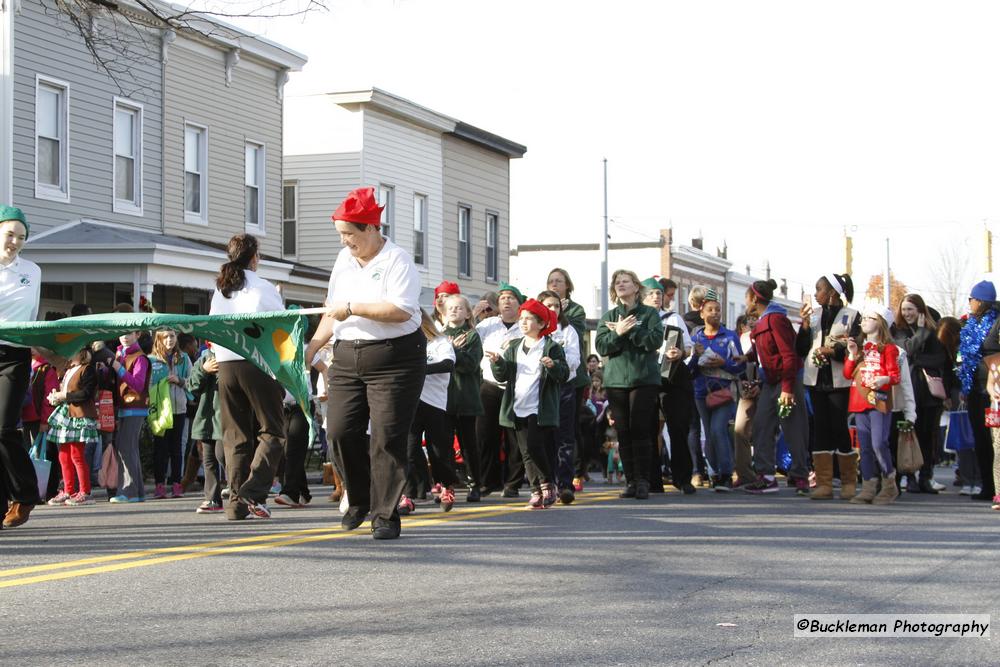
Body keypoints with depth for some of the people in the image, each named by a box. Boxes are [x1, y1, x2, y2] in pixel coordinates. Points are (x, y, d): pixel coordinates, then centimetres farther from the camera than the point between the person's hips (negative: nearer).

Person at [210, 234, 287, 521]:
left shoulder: (220, 290, 12)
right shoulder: (264, 289, -4)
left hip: (226, 367, 5)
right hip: (257, 365, -5)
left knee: (235, 437, 9)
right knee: (271, 432, 1)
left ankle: (236, 502, 5)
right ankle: (253, 491, -16)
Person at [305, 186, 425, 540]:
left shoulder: (397, 260, -9)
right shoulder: (344, 260, 14)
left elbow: (401, 310, -22)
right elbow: (333, 312, 21)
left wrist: (353, 308, -18)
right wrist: (312, 346, 11)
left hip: (394, 359, -7)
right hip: (348, 358, 7)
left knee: (387, 438, -7)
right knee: (341, 430, -1)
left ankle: (385, 516, -1)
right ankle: (360, 499, 20)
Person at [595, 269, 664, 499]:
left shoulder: (649, 314, 7)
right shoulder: (608, 317, 15)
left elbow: (655, 340, -9)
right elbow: (601, 346, 2)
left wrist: (628, 330, -11)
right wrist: (619, 332, -13)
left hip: (644, 379, -3)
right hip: (616, 380, 3)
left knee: (640, 429, -10)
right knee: (623, 432, 1)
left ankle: (642, 481, -8)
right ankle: (630, 481, 5)